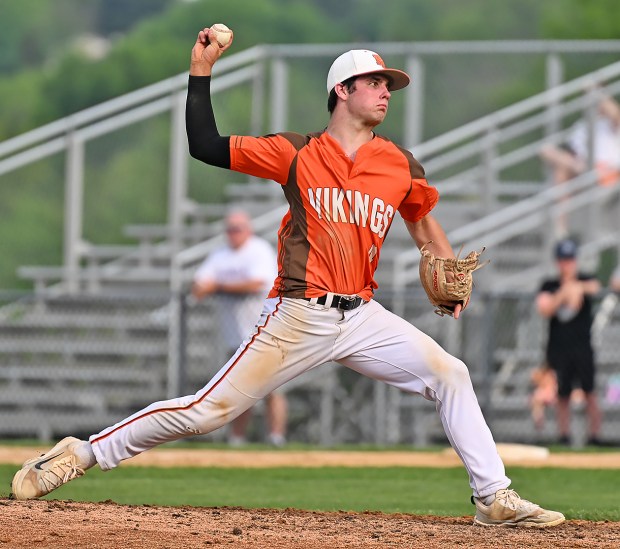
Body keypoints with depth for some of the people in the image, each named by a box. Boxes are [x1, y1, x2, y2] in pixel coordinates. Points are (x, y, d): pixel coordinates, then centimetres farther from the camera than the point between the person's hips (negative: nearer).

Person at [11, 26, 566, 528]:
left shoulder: (400, 165, 8)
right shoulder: (297, 154, -1)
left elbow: (423, 221, 23)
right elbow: (206, 146, -2)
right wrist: (201, 72, -6)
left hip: (363, 317, 4)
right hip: (299, 317, -4)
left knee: (450, 375, -9)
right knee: (208, 409, -8)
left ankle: (494, 498, -1)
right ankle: (82, 453, 2)